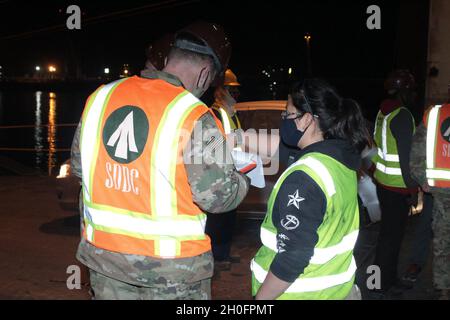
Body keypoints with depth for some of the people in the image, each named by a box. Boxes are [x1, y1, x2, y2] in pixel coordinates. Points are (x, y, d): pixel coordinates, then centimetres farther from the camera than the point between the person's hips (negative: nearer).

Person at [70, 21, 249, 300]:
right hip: (169, 266, -5)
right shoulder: (195, 117, -19)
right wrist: (243, 179, 5)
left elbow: (80, 165, 8)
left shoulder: (102, 96, -2)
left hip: (102, 249, 5)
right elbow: (218, 196, -16)